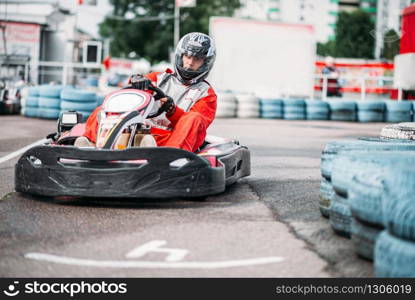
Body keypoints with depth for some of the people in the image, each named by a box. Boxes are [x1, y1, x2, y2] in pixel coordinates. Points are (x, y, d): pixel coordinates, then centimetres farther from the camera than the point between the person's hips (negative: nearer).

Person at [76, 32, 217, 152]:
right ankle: (91, 142, -42)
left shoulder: (206, 93, 17)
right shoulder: (159, 78, 25)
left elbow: (194, 125, -2)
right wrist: (137, 82, -14)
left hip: (171, 140, -3)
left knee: (193, 118, -30)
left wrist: (172, 110, -20)